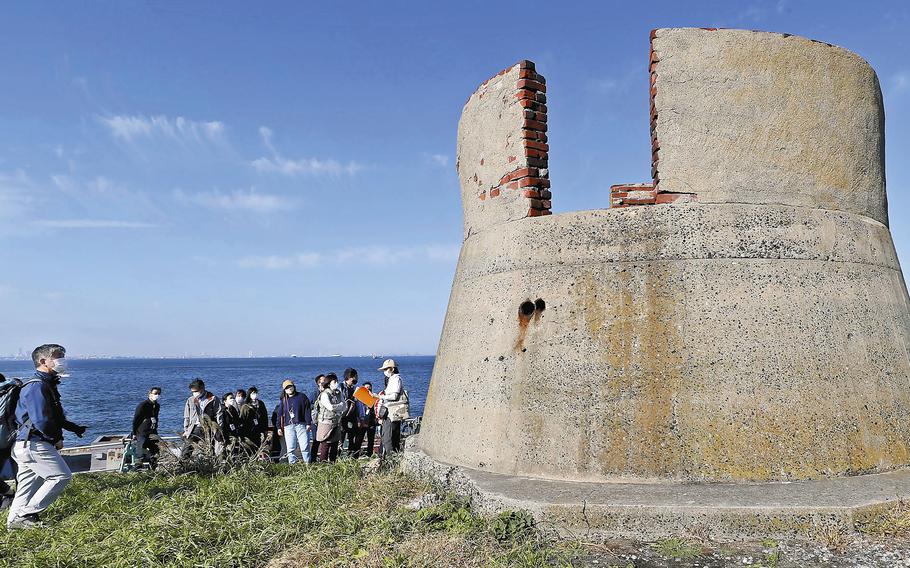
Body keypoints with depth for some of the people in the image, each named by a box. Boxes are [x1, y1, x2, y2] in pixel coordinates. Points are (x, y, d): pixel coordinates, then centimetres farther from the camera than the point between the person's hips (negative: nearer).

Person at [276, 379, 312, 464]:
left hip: (301, 425, -3)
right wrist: (279, 427, 12)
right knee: (290, 449, 0)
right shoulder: (284, 400, 17)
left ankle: (307, 463, -3)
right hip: (288, 427, 3)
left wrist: (309, 423, -5)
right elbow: (280, 415, 19)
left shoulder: (302, 396, 6)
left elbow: (307, 410, 2)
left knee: (304, 447, -7)